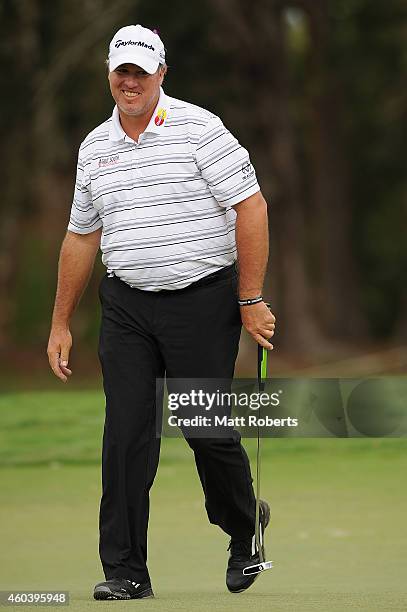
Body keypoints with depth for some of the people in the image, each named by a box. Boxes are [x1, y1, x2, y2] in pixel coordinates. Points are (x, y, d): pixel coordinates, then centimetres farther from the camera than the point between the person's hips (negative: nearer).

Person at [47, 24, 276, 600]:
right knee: (126, 433, -4)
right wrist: (61, 324, 19)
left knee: (208, 429, 0)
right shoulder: (94, 148, 11)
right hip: (126, 306, 4)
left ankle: (245, 526, 28)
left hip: (202, 299, -4)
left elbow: (250, 207, -9)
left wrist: (251, 300, -11)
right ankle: (125, 571, 0)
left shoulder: (199, 129, -6)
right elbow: (81, 237, 19)